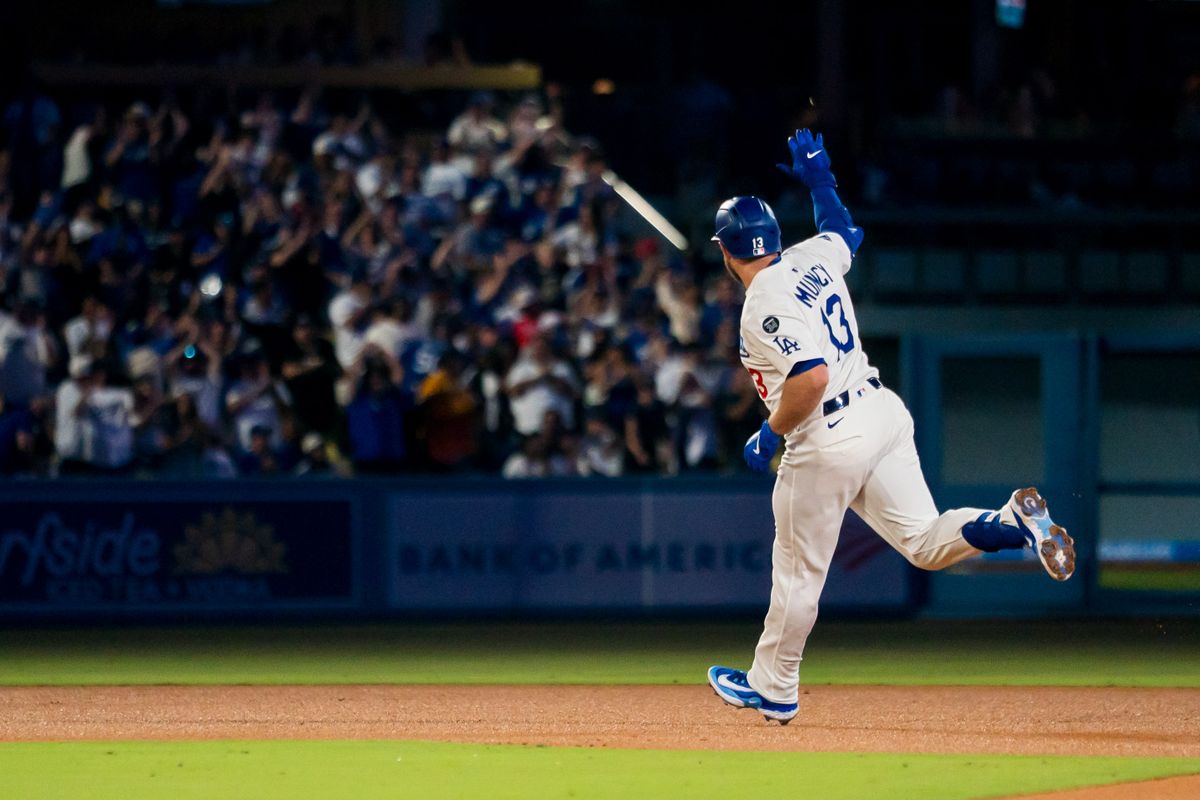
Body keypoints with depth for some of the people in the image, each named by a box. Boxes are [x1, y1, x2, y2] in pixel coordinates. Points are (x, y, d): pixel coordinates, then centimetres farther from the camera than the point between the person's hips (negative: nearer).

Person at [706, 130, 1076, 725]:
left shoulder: (765, 306, -17)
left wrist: (770, 436, -15)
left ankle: (773, 690, 19)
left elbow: (811, 378, -28)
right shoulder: (813, 259, 8)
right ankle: (1015, 521, -16)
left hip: (830, 442, -8)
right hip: (883, 413, 8)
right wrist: (820, 183, 41)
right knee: (926, 544, 9)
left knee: (798, 570, 7)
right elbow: (845, 232, 33)